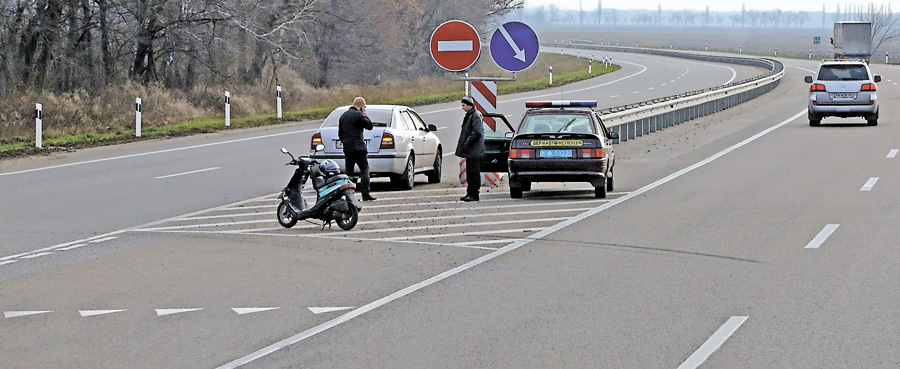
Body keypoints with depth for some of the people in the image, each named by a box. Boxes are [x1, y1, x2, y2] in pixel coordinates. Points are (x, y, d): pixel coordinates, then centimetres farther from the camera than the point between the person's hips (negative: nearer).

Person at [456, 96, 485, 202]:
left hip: (475, 151, -10)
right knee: (470, 172, 13)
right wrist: (463, 145, 17)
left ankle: (474, 195, -6)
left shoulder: (476, 116, -14)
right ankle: (470, 193, 18)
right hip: (470, 151, 10)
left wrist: (466, 143, -19)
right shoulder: (469, 115, 17)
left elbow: (477, 132, -21)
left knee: (474, 172, -8)